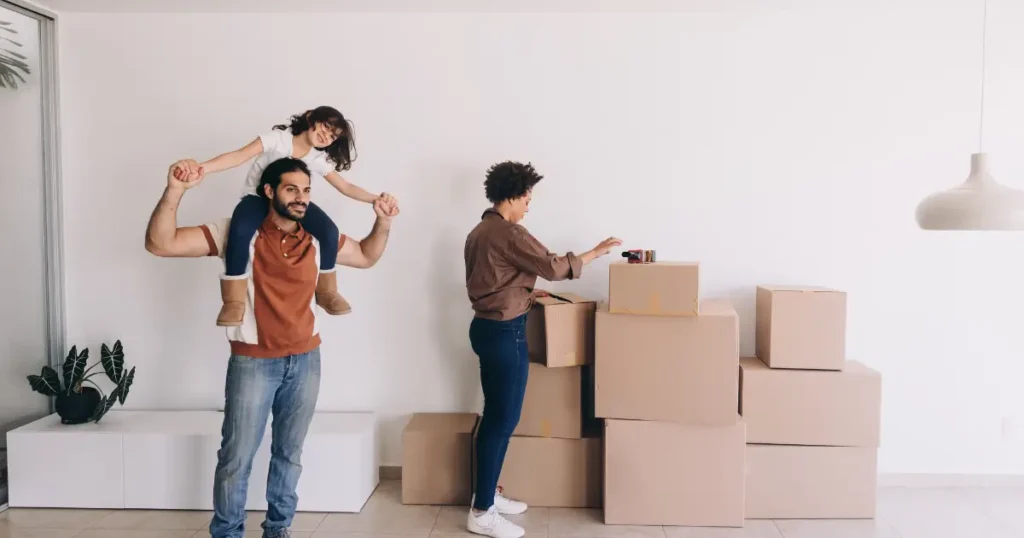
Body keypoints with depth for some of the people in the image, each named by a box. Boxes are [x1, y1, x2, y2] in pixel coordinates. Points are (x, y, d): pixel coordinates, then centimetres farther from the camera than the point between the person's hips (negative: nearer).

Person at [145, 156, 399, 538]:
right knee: (237, 457, 5)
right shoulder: (237, 231, -11)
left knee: (289, 452, 14)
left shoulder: (318, 238, 1)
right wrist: (175, 191, -32)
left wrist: (383, 221, -2)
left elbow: (366, 256, 16)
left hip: (305, 360, 4)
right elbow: (160, 244, -17)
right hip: (253, 362, -3)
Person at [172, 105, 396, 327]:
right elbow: (240, 156, -30)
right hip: (258, 198, -4)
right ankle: (234, 301, -25)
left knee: (330, 231, -24)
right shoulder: (278, 138, -17)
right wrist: (201, 167, -45)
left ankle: (326, 291, -3)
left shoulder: (319, 159, -3)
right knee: (240, 231, -39)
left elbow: (346, 187, 2)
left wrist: (376, 198, -13)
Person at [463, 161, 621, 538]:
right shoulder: (508, 233, -17)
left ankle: (486, 494, 28)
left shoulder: (479, 232, 13)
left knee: (495, 416, 17)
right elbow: (553, 267, -18)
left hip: (486, 326, 10)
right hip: (504, 332, -10)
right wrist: (595, 252, -7)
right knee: (503, 420, -3)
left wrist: (526, 295, 19)